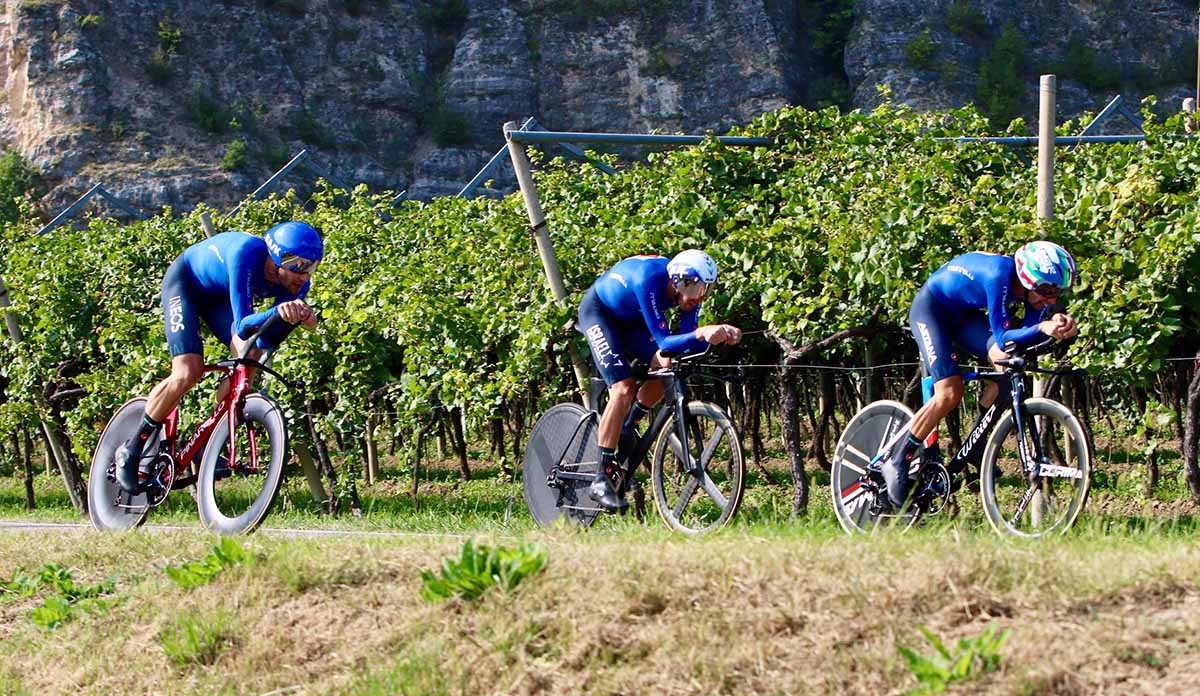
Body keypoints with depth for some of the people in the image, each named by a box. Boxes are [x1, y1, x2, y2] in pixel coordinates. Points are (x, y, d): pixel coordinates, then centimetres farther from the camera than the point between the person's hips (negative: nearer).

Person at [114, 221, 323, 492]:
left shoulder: (297, 283, -23)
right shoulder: (247, 254, -40)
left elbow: (266, 341, -22)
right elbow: (243, 325, -45)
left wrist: (294, 318, -40)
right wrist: (278, 312, -63)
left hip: (219, 296, 6)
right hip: (186, 280, -6)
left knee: (250, 355, -20)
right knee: (188, 372, -21)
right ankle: (130, 452, -4)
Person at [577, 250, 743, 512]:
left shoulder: (688, 287, -20)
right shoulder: (650, 280, -39)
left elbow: (686, 346, -19)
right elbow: (664, 342, -40)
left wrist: (719, 335, -37)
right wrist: (701, 333, -56)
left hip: (630, 318, 7)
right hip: (598, 311, -7)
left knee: (667, 366, -19)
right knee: (624, 389, -22)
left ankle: (626, 430, 5)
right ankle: (601, 480, -21)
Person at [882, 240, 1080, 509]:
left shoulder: (1037, 286, -15)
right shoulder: (1000, 275, -36)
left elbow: (1027, 335, -16)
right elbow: (1003, 337, -35)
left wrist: (1055, 326, -36)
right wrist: (1043, 328, -51)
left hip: (965, 314, 7)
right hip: (931, 306, -7)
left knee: (1006, 360, -20)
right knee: (950, 392, -21)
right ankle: (897, 464, -7)